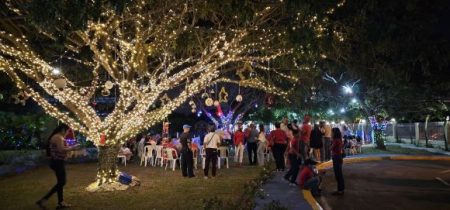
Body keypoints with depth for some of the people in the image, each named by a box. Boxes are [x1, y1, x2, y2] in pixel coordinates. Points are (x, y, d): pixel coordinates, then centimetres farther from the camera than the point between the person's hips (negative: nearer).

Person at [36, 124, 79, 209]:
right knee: (61, 183, -3)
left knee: (60, 182, 15)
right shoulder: (58, 137, -16)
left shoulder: (57, 137, 15)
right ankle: (43, 200, -2)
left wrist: (69, 148, 12)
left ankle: (61, 202, 21)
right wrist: (72, 148, -13)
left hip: (57, 162, 11)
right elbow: (61, 149, -25)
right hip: (58, 162, -11)